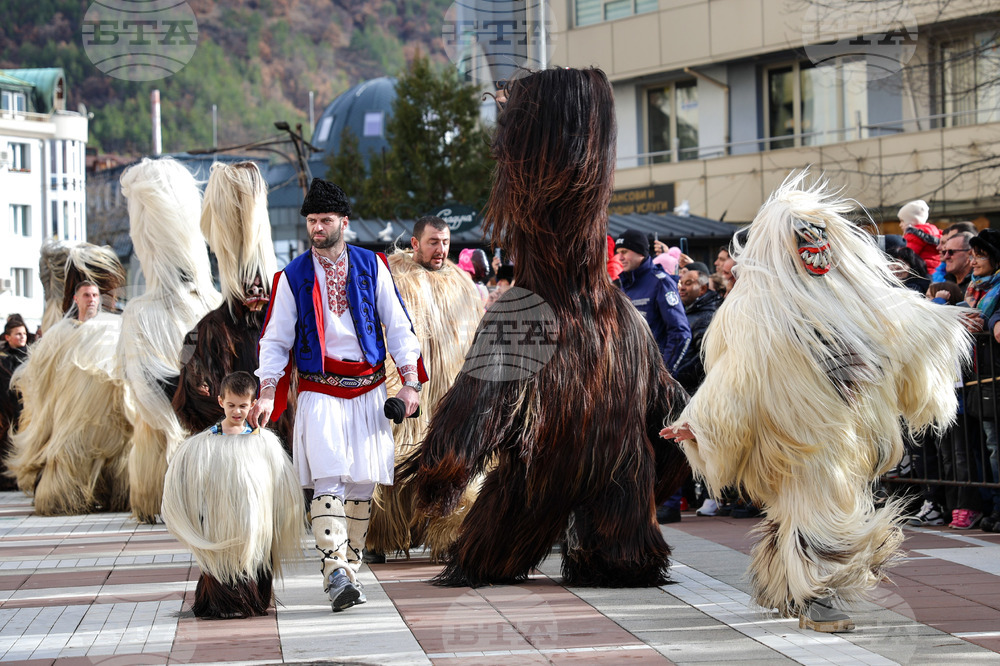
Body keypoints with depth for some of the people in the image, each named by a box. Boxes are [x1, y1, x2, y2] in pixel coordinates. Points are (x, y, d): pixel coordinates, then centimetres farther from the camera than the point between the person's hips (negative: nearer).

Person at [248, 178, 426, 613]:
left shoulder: (371, 266, 6)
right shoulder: (293, 278, 3)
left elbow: (397, 326, 8)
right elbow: (275, 340, 5)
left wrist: (411, 382, 0)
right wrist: (267, 393, -7)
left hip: (368, 391, 2)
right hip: (320, 393, -2)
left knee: (362, 485, 6)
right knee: (329, 480, -16)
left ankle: (351, 570, 18)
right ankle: (335, 575, -22)